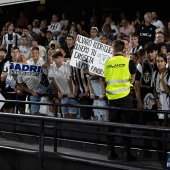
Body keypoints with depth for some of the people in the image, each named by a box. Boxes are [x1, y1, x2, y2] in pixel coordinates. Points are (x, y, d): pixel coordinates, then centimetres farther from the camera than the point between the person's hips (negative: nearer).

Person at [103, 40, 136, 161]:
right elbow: (132, 80, 5)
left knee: (111, 124, 9)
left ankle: (110, 151, 12)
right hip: (124, 96, -3)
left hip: (111, 96, 3)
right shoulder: (128, 62, -5)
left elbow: (105, 80, 11)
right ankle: (127, 152, -1)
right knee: (126, 124, 0)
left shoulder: (107, 63, 3)